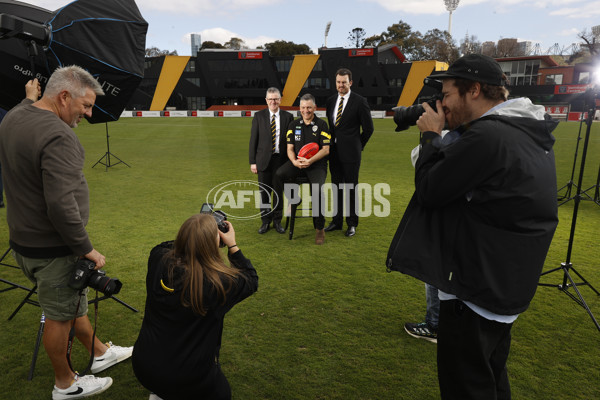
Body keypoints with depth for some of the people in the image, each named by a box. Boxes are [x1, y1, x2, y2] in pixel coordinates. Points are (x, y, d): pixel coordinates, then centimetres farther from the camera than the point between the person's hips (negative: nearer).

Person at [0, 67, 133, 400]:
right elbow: (61, 205, -30)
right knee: (61, 316, 10)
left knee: (74, 301, 24)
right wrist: (86, 249, -21)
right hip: (52, 249, -9)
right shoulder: (57, 136, -27)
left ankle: (100, 353, 44)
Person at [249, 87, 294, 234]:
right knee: (264, 192, 6)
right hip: (264, 160, 0)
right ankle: (265, 221, 20)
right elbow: (253, 140, 2)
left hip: (281, 159, 0)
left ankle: (277, 221, 21)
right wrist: (252, 161, -3)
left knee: (279, 191, 8)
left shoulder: (288, 117, 4)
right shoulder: (259, 116, 3)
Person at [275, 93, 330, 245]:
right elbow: (290, 148, 9)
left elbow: (326, 149, -4)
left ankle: (320, 228, -14)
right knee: (279, 174, -28)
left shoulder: (321, 124, 2)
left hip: (317, 164, -3)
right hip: (297, 162, 3)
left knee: (317, 188, -30)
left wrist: (310, 160, -19)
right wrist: (294, 161, -13)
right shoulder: (294, 125, 12)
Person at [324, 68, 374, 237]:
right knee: (336, 187, 12)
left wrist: (358, 146, 4)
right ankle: (337, 221, 24)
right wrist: (332, 144, 14)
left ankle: (352, 224, 14)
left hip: (350, 153, -5)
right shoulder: (330, 101, 10)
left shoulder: (359, 101, -7)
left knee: (351, 188, 2)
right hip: (334, 152, 5)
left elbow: (368, 128, -3)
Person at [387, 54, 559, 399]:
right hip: (508, 286, 10)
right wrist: (451, 134, 5)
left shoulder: (487, 136, -25)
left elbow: (429, 189, -17)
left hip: (476, 291, -9)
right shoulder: (529, 131, 6)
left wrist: (431, 136, -4)